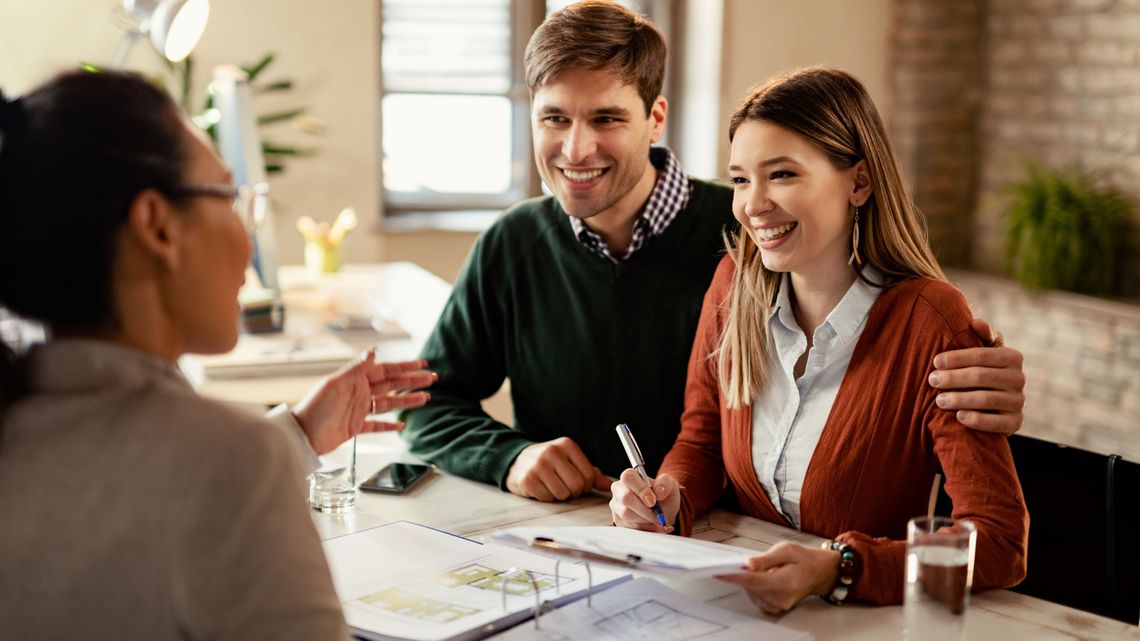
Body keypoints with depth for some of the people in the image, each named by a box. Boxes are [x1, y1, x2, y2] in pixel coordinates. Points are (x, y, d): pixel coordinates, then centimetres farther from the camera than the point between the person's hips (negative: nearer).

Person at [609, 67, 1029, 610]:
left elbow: (1001, 542, -20)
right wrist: (669, 499, -11)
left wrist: (836, 571, -33)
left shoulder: (927, 321, -17)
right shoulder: (735, 282, -1)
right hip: (740, 605, 3)